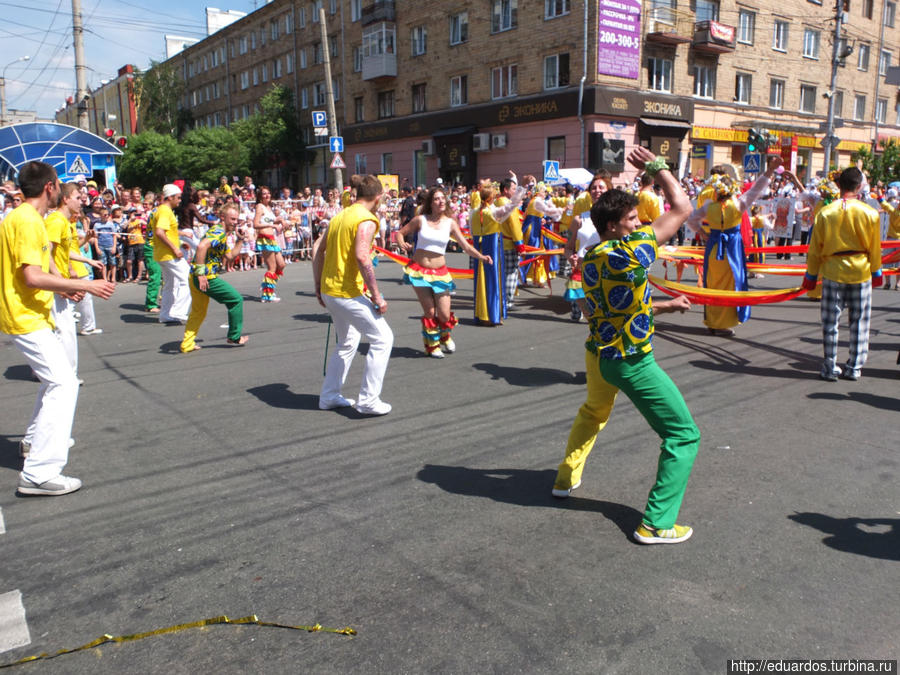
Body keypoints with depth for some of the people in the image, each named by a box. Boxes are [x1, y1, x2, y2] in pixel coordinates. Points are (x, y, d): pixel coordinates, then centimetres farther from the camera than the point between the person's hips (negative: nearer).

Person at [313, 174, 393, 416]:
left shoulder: (339, 216, 14)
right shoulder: (366, 220, -12)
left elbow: (317, 249, 15)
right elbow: (362, 257, -24)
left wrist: (318, 286, 19)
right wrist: (376, 296, -21)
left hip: (328, 291, 9)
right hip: (348, 293, -9)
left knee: (347, 342, 23)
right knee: (382, 338, 0)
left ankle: (329, 396, 28)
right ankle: (368, 400, 2)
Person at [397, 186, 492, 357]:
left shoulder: (450, 223, 0)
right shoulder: (420, 220, -2)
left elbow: (466, 246, -3)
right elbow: (400, 233, 7)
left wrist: (481, 256, -19)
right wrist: (402, 244, -15)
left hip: (439, 272, 1)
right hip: (419, 270, -1)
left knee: (444, 314, -3)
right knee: (429, 312, -3)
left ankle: (445, 336, 33)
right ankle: (432, 345, 23)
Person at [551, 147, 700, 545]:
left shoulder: (589, 260, 4)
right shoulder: (631, 251, -19)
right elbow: (682, 207, -13)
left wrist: (665, 306, 17)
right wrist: (657, 165, -2)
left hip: (597, 354, 8)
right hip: (631, 362, -8)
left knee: (594, 413, 36)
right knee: (684, 436, 2)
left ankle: (567, 478, 45)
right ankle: (656, 524, 1)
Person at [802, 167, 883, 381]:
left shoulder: (825, 212, -7)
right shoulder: (870, 213, -6)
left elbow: (815, 247, -2)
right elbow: (875, 247, 4)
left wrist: (811, 274, 8)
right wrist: (876, 272, 17)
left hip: (833, 270, -1)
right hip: (861, 272, 1)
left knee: (830, 321, 5)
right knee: (859, 323, 10)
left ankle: (830, 368, 9)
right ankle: (855, 368, 15)